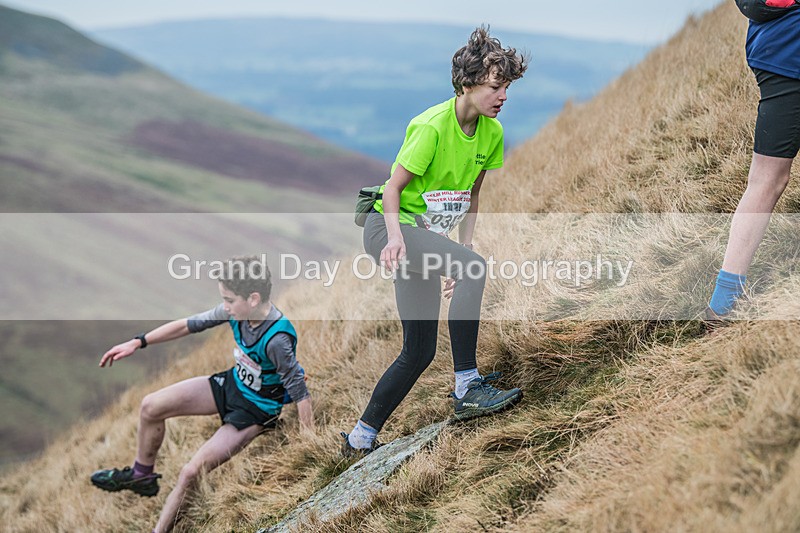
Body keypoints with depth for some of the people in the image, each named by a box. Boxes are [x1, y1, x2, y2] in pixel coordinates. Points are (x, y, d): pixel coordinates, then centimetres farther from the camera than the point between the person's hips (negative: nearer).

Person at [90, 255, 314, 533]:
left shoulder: (277, 340, -35)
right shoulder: (237, 310, -15)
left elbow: (300, 393, -28)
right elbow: (189, 324, -3)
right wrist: (137, 342, 0)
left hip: (254, 410, -7)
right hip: (231, 383, 8)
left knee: (191, 473, -18)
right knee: (151, 406, 5)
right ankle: (141, 476, 30)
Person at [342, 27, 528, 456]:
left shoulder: (492, 132, 3)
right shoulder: (432, 127, -19)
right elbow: (393, 187, -14)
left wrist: (461, 252, 6)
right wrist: (396, 238, -31)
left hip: (426, 236, 8)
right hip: (388, 228, -8)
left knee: (420, 352, 6)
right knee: (476, 267, -32)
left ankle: (361, 437, 18)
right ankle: (466, 388, -32)